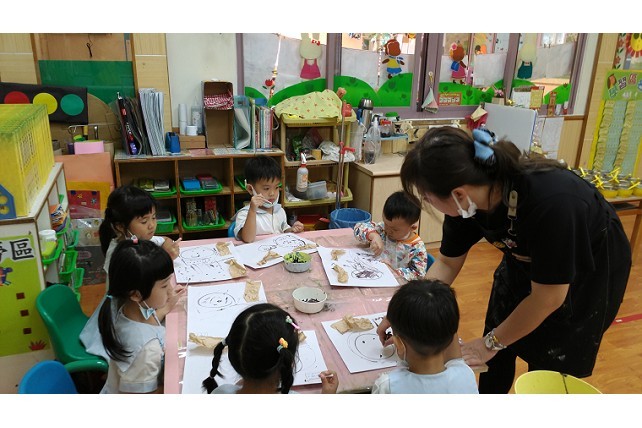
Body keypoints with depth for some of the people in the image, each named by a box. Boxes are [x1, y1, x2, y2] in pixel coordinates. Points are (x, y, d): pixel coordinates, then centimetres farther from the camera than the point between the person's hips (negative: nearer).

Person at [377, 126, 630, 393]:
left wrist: (490, 343, -16)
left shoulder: (550, 200, -42)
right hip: (524, 261, 5)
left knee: (549, 370, 6)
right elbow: (447, 263, -8)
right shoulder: (467, 198, -25)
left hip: (589, 271, -4)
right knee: (497, 356, 11)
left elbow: (549, 298, -28)